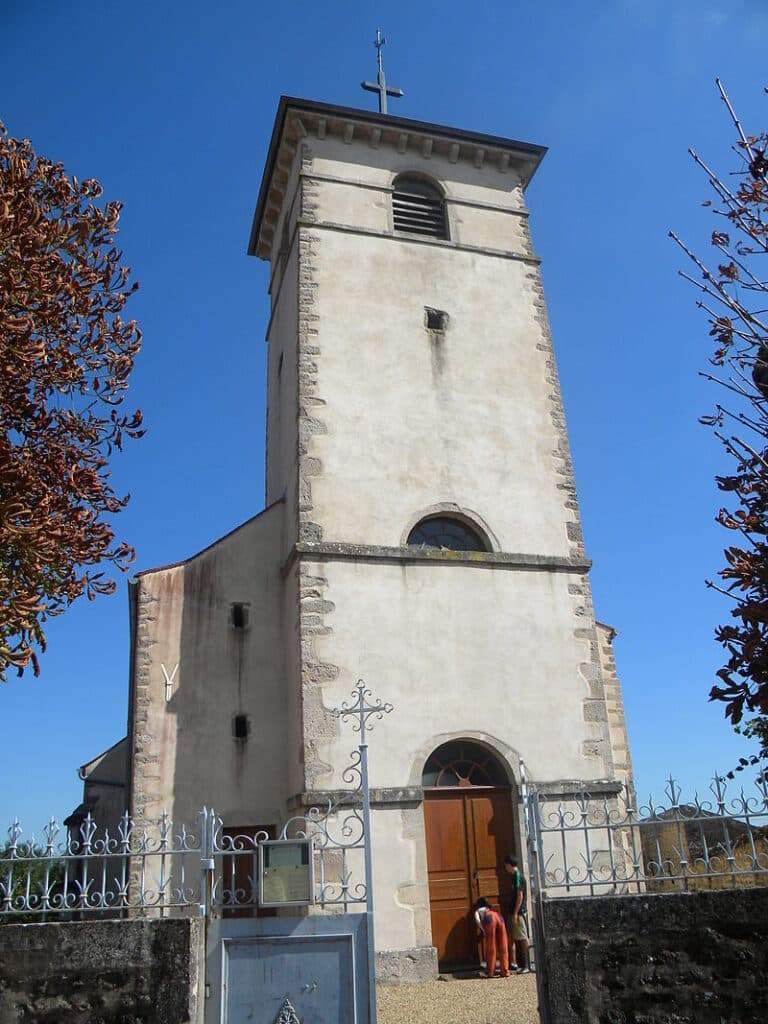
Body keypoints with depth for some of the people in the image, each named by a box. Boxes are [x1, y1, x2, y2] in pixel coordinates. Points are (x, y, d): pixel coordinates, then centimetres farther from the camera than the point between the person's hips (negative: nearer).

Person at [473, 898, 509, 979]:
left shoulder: (478, 911, 28)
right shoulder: (490, 908, 42)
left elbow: (477, 919, 7)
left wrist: (483, 930, 11)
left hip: (489, 918, -4)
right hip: (499, 917, 4)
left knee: (490, 948, 6)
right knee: (503, 947, 10)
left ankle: (490, 972, 11)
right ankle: (505, 971, 12)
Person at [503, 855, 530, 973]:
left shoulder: (518, 876, -15)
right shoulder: (516, 876, 14)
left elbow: (520, 896, -20)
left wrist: (515, 913, -20)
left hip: (518, 913, -10)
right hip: (513, 913, 10)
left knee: (522, 939, -4)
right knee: (512, 938, 13)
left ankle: (526, 965, 0)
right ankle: (513, 963, 20)